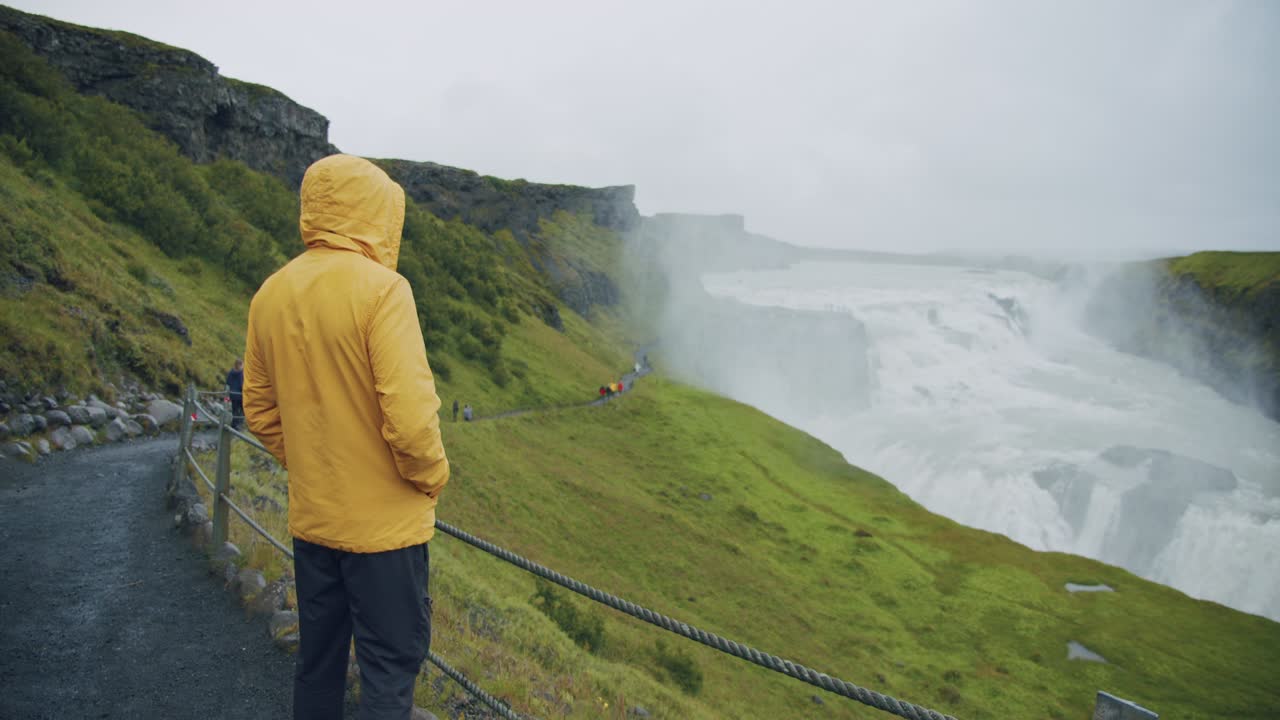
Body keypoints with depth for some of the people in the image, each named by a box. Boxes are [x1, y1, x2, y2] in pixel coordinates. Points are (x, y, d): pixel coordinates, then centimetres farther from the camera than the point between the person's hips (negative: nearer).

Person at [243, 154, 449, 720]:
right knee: (390, 667, 7)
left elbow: (259, 409, 9)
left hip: (310, 518, 7)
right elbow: (410, 414, -23)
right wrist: (432, 478, -7)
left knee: (318, 659, 21)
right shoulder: (380, 288, -18)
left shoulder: (271, 294, 2)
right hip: (384, 521, -6)